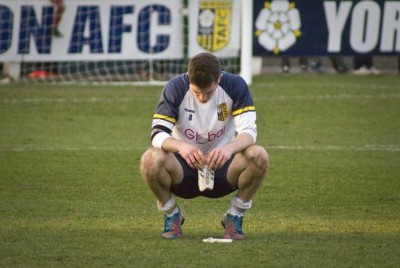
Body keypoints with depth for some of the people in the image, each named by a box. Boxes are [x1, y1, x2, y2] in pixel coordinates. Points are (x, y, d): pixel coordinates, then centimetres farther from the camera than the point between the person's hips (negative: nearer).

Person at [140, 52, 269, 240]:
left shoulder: (235, 86, -12)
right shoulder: (175, 88, -14)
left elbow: (249, 131, -18)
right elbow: (158, 134, -19)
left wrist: (230, 148, -42)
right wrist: (181, 146, -43)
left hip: (222, 167, 1)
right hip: (184, 170, 0)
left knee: (259, 156, -29)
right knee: (150, 160, -33)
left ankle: (235, 216, -3)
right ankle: (172, 215, -2)